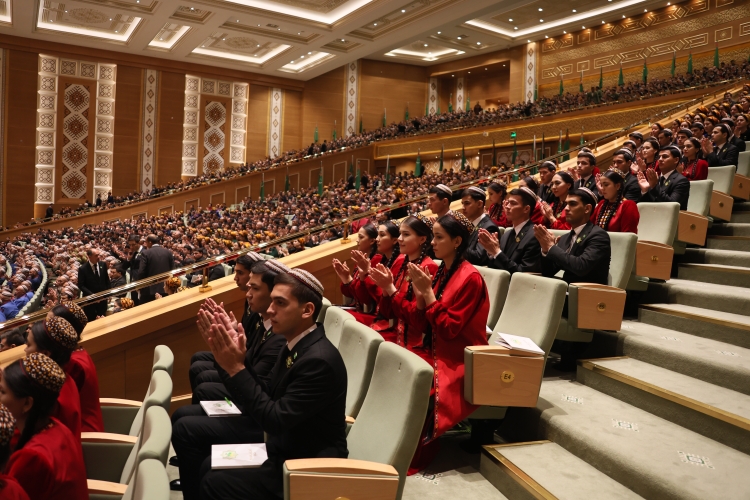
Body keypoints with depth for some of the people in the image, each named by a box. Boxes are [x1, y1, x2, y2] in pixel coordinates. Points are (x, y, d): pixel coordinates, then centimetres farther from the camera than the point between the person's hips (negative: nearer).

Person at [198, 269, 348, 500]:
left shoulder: (319, 360, -27)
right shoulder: (296, 345, 1)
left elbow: (275, 420, -26)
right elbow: (268, 398, 3)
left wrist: (236, 369, -24)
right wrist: (235, 363, -10)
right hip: (285, 449, 8)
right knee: (208, 467, 8)